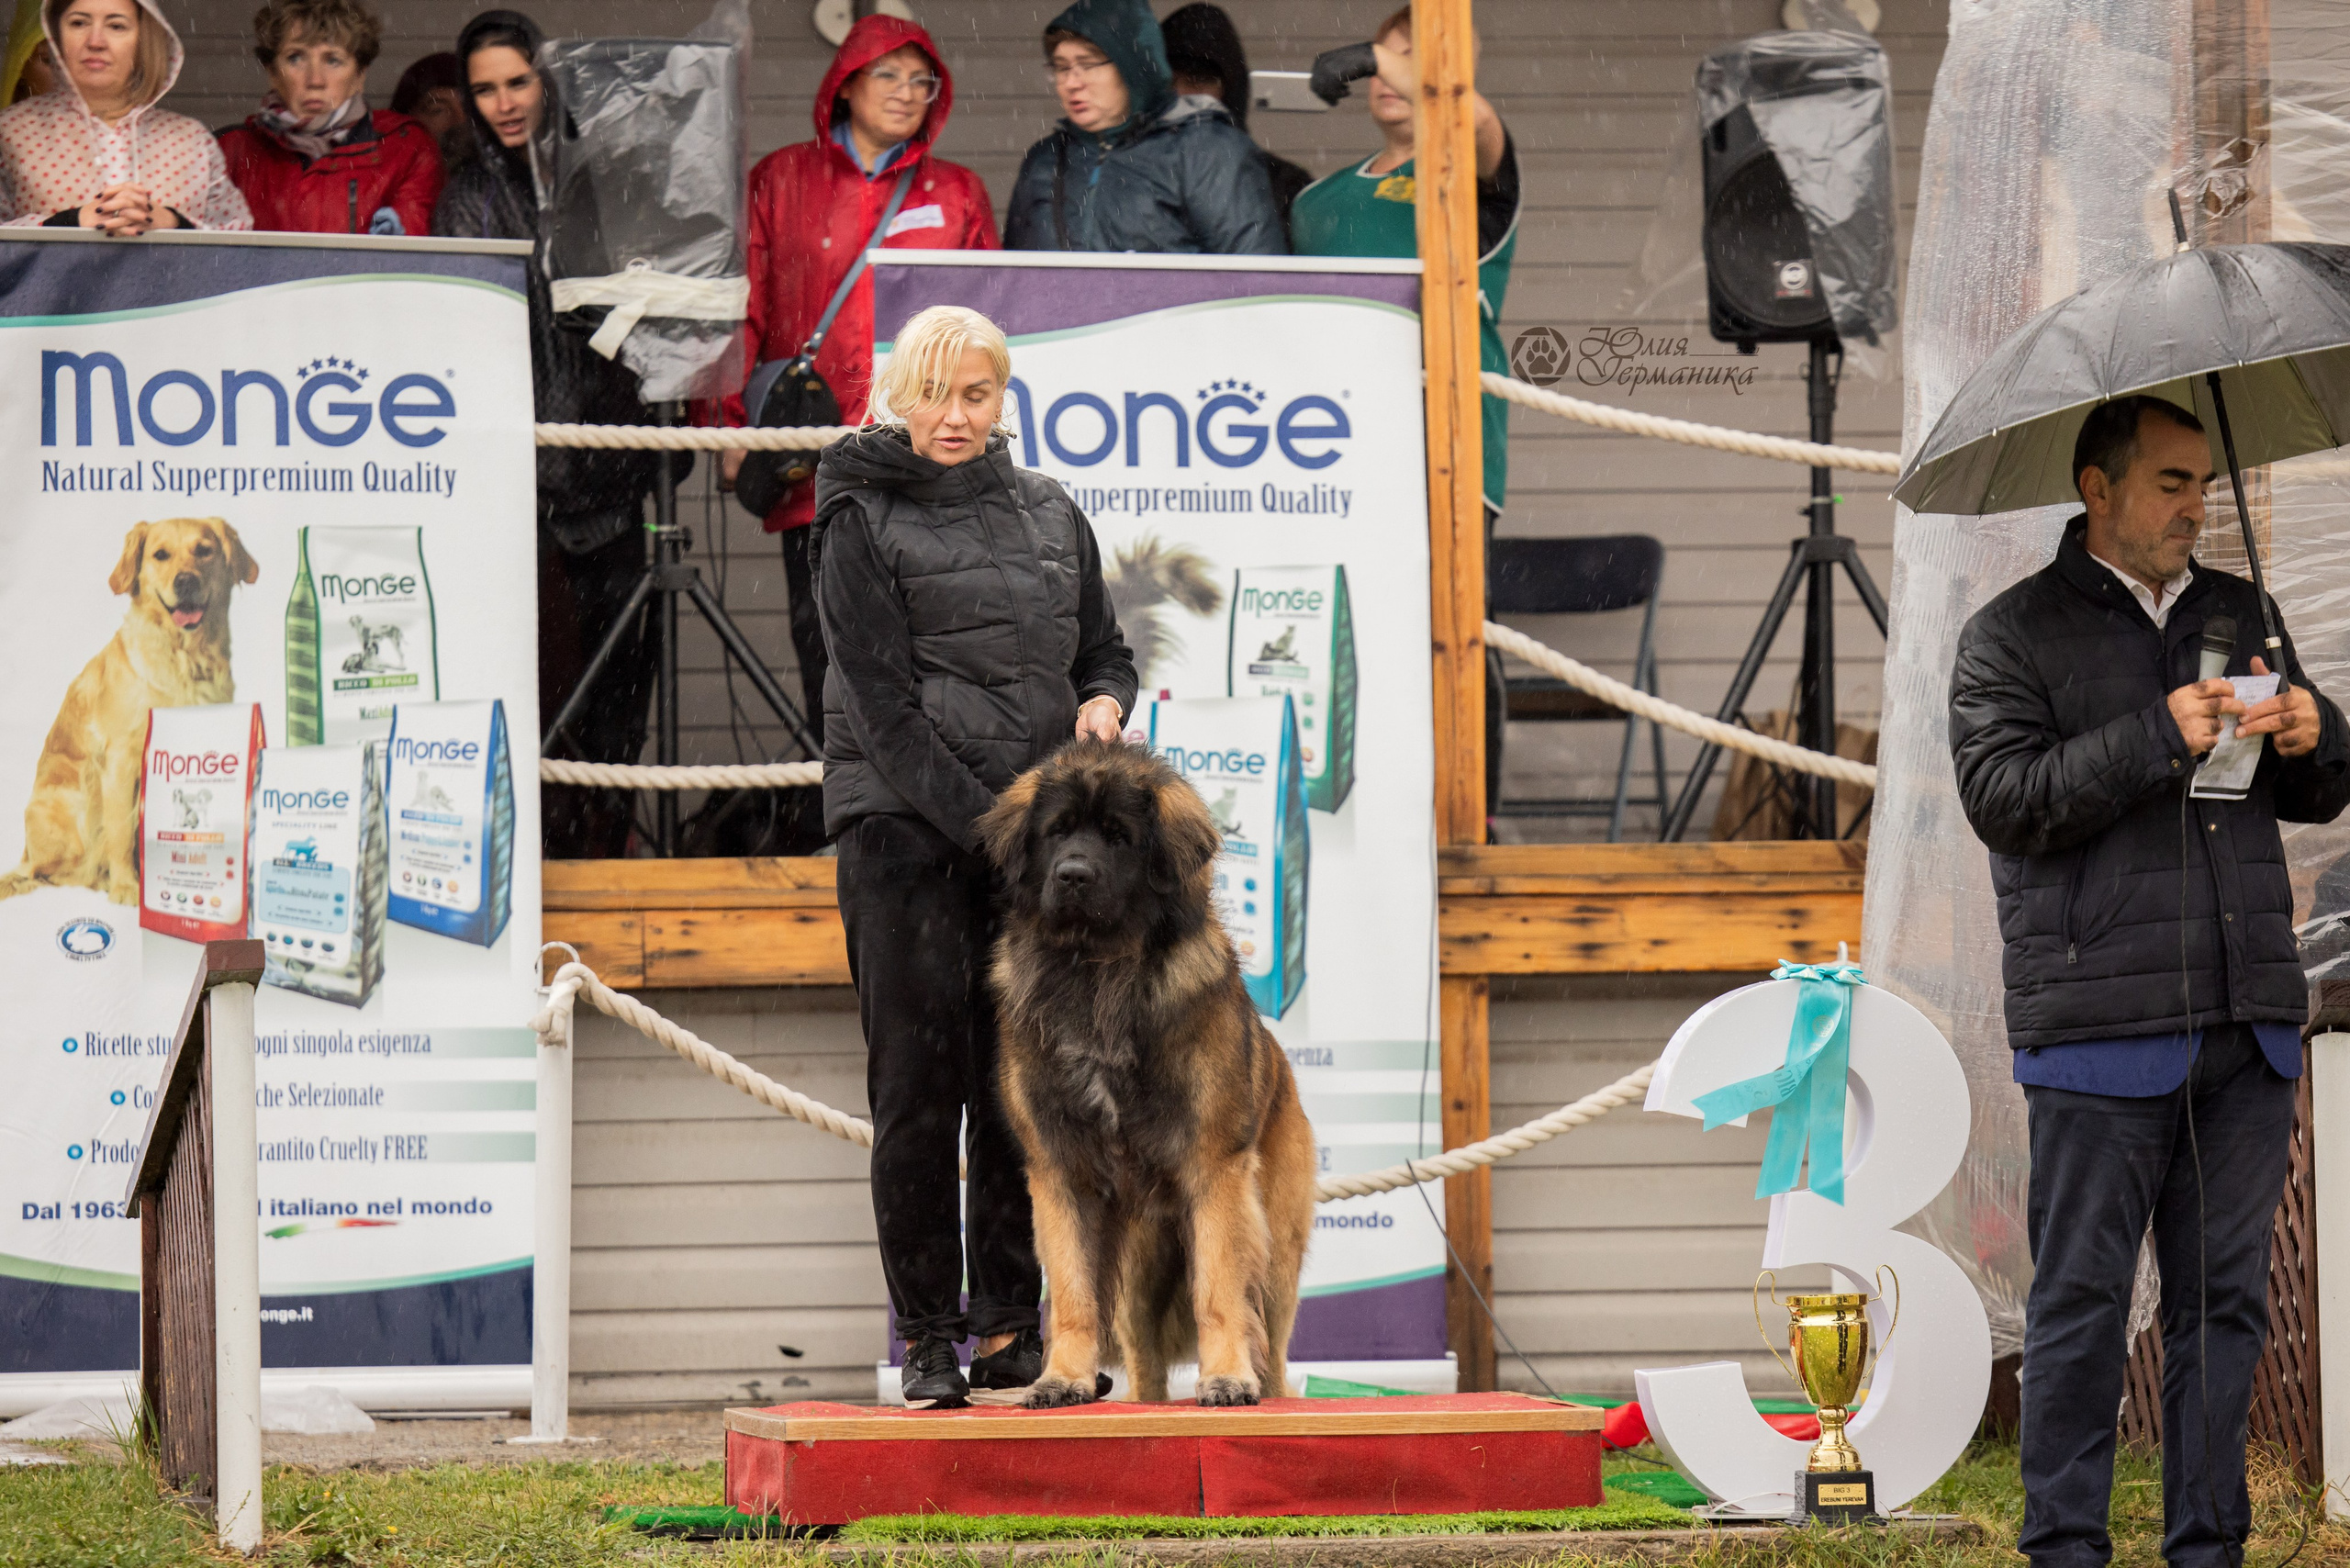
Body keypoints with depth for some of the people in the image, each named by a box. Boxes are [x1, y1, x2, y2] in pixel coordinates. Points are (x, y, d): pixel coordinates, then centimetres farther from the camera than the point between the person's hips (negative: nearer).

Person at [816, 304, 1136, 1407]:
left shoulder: (1050, 516, 14)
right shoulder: (862, 521, -1)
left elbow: (1104, 649, 23)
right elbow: (885, 703, -8)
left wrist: (1104, 702, -2)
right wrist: (985, 825, -14)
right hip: (905, 829, -4)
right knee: (921, 1080, -5)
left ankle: (1009, 1327, 7)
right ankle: (927, 1338, -1)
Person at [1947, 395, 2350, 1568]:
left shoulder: (2237, 615, 18)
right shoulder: (2015, 634, 3)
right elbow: (2001, 797, -10)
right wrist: (2158, 740, -17)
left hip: (2246, 1029, 5)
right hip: (2101, 1026, -5)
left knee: (2224, 1297, 6)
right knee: (2082, 1300, -3)